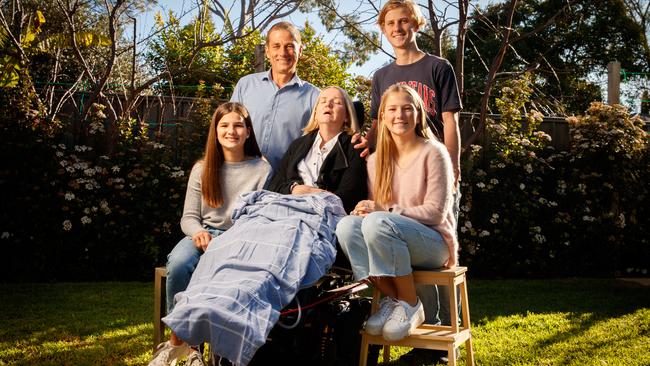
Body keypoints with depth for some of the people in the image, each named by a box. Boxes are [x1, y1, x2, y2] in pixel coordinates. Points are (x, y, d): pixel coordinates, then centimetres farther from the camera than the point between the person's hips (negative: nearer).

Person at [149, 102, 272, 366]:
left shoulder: (262, 169, 4)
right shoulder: (202, 169, 11)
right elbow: (189, 217, 8)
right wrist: (198, 232, -15)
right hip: (204, 235, 2)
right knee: (178, 264, -32)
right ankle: (178, 340, -14)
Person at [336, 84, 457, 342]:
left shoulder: (433, 152, -5)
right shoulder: (376, 160, 11)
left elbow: (436, 212, -12)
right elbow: (376, 208, 13)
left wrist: (385, 210, -21)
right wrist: (365, 210, -12)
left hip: (434, 243, -5)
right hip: (389, 243, 5)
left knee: (378, 222, -34)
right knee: (347, 225, -25)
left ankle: (410, 305, -17)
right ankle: (390, 299, -13)